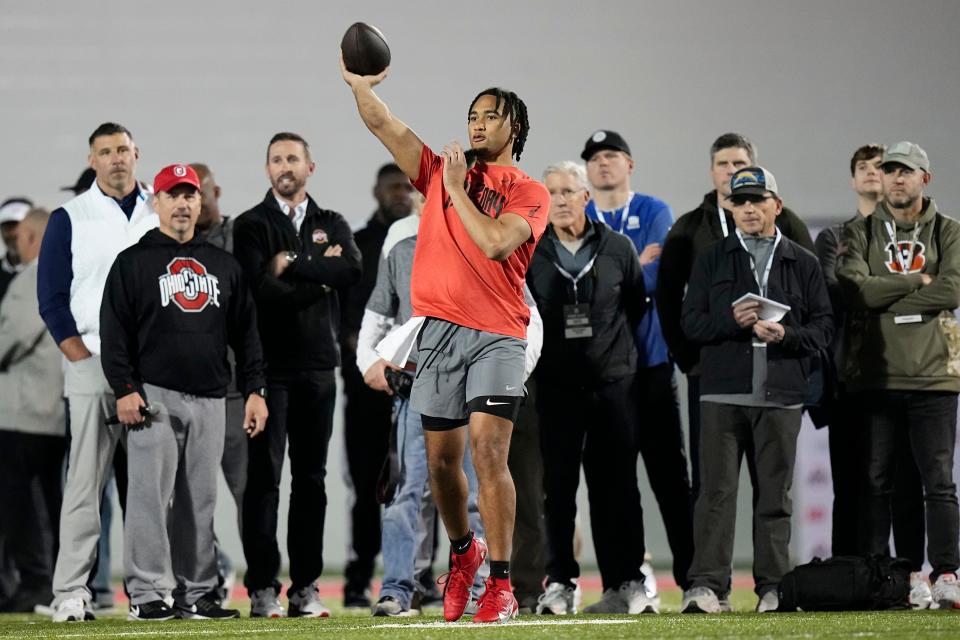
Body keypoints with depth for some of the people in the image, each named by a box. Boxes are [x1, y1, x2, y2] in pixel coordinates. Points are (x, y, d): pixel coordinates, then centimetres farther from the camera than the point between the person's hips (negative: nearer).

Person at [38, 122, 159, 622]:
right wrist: (79, 354, -8)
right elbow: (51, 298, 2)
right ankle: (70, 593, -8)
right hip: (92, 365, -3)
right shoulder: (70, 219, 5)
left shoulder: (161, 217, 13)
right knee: (85, 482, -7)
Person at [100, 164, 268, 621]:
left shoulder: (223, 265, 17)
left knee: (200, 500, 5)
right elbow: (114, 331, -1)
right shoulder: (133, 262, 5)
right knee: (151, 493, -10)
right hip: (154, 395, -4)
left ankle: (196, 593, 8)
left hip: (210, 399, 4)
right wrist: (124, 389, -11)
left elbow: (245, 332, 17)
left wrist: (255, 390, 9)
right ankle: (148, 593, -9)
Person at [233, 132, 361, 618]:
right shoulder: (252, 226, 2)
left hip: (318, 368, 4)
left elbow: (352, 271, -9)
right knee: (263, 478, -5)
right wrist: (320, 277, -8)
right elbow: (261, 289, -14)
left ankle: (305, 588, 10)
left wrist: (294, 265, -12)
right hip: (269, 367, -3)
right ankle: (262, 589, -4)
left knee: (311, 478, 6)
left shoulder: (332, 226, 13)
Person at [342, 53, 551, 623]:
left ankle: (501, 584, -13)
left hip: (497, 333, -4)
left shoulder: (529, 194, 3)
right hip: (439, 329, 4)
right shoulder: (441, 171, 15)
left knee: (488, 450, -16)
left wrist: (457, 190, -7)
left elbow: (495, 243, -14)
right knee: (442, 458, 8)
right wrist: (359, 83, -5)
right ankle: (463, 552, 33)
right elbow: (382, 124, 8)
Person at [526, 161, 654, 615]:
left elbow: (637, 305, 15)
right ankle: (560, 583, 4)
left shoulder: (618, 249, 4)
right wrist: (537, 357, 4)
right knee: (558, 487, 0)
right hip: (555, 385, 0)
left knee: (617, 487, 2)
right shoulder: (529, 254, 1)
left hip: (613, 383, 0)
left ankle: (626, 582, 5)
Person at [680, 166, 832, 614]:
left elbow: (823, 326, 7)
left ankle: (773, 587, 8)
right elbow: (691, 323, 5)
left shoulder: (802, 263, 13)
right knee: (717, 490, -7)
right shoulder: (712, 260, 12)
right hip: (723, 395, -1)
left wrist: (787, 335, -12)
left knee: (775, 494, 4)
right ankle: (705, 585, -10)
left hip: (781, 396, 1)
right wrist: (731, 321, -13)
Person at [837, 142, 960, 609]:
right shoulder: (859, 234, 9)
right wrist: (918, 281, -8)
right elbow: (855, 287, -9)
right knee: (876, 480, 3)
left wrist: (883, 298, -9)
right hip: (874, 375, 1)